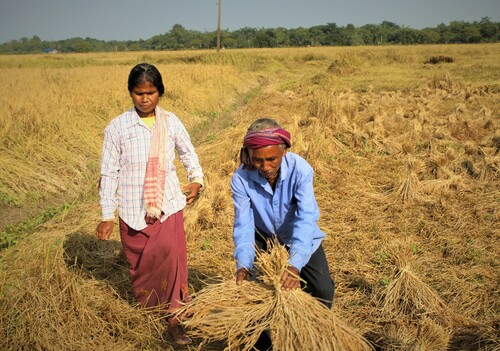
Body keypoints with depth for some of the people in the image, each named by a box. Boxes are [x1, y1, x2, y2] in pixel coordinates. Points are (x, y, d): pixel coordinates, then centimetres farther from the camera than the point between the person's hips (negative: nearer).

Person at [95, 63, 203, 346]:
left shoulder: (171, 122, 1)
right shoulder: (117, 127, -5)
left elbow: (188, 153, 20)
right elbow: (109, 173, -1)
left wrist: (197, 179, 6)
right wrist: (107, 216, -1)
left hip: (168, 205, 1)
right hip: (133, 210, 0)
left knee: (172, 256, -12)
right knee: (141, 263, 11)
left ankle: (173, 315, 0)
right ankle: (147, 306, 35)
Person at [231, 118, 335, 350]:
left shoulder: (300, 169, -33)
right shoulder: (241, 179, -26)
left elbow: (306, 219, -40)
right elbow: (243, 226, -26)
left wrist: (294, 265, -53)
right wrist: (243, 265, -43)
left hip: (300, 239, -1)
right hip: (264, 238, 1)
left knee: (323, 291, -11)